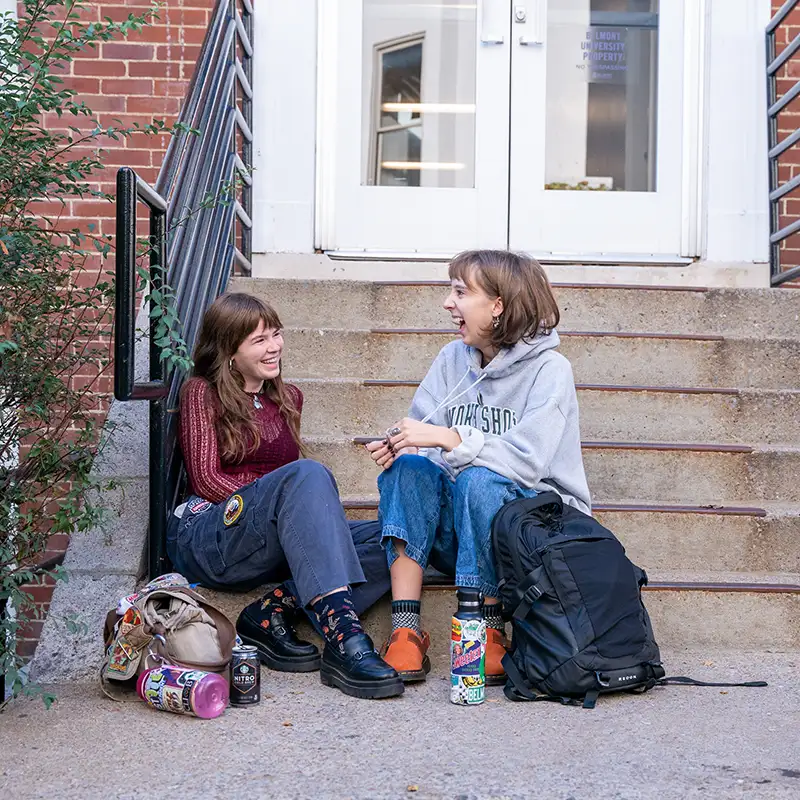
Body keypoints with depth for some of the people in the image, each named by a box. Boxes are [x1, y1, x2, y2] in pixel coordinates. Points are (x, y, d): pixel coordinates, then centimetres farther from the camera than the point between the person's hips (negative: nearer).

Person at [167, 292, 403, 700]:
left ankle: (274, 611, -27)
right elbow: (207, 479, -4)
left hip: (266, 550, 6)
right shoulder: (202, 392, 7)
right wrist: (270, 504, -14)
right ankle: (343, 635, -48)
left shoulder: (287, 398, 23)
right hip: (207, 539, -6)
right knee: (309, 474, -34)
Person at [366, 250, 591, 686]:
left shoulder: (549, 370, -10)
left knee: (477, 480, -34)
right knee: (408, 467, -22)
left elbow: (527, 458, -24)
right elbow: (421, 441, 2)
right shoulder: (453, 358, 7)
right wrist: (396, 447, -21)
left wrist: (446, 437, -28)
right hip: (455, 527, 5)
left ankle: (490, 633, -20)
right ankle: (405, 630, -28)